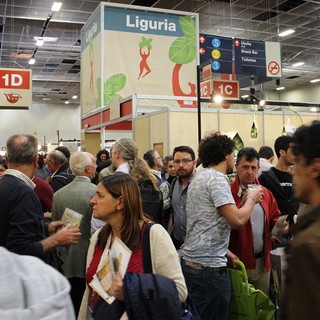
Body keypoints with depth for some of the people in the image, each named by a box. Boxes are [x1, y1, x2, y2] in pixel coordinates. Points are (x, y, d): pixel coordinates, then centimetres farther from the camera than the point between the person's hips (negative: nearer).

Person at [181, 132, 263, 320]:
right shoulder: (217, 179, -14)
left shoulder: (200, 178, 15)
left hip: (191, 261, 10)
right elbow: (237, 220, -22)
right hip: (209, 267, -10)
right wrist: (252, 198, -5)